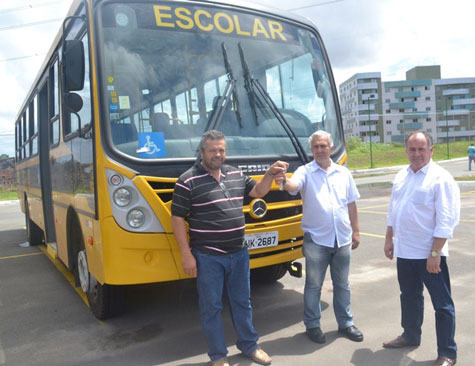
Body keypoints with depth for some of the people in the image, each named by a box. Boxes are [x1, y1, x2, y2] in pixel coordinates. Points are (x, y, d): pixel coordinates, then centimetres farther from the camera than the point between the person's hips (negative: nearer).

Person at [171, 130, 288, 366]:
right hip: (208, 258, -5)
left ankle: (249, 345, 39)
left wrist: (270, 173, -2)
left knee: (242, 302, 20)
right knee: (211, 307, 9)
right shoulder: (188, 181, -12)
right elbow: (177, 219, -11)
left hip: (239, 254, 6)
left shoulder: (236, 174, 6)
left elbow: (258, 191, 17)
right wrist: (186, 254, -13)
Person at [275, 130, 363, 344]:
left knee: (342, 284, 16)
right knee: (313, 285, 8)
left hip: (342, 239, 4)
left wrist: (356, 231, 11)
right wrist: (284, 182, -49)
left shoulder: (343, 173, 8)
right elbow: (294, 186, -26)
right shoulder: (305, 172, -4)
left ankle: (345, 323, 32)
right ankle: (312, 325, 24)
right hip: (316, 240, -3)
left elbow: (351, 204, 12)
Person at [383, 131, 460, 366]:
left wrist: (435, 253, -20)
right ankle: (410, 336, 41)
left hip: (429, 254, -7)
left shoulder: (440, 178, -14)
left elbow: (446, 221, -17)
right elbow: (393, 211, 17)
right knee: (409, 298, 22)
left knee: (442, 304, 5)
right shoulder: (401, 176, 8)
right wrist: (389, 239, 14)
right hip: (404, 251, 7)